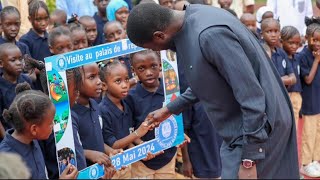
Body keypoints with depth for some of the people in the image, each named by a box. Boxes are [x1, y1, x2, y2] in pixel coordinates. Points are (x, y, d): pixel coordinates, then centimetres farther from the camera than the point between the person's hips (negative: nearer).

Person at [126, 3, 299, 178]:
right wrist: (170, 109, 24)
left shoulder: (210, 34, -28)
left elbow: (251, 96, -27)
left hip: (258, 126, -9)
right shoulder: (194, 18, 2)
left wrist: (249, 159, -22)